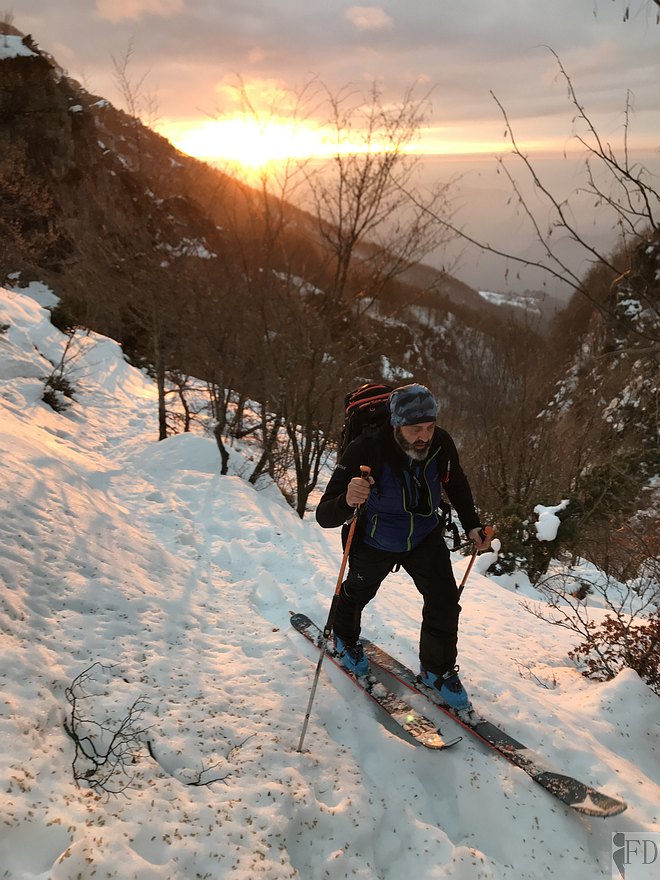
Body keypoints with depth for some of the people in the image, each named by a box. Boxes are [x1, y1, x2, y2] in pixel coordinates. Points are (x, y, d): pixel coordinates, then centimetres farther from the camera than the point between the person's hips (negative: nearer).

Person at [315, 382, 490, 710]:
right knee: (358, 593, 23)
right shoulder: (365, 452, -37)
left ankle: (437, 669, 21)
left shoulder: (441, 444, -24)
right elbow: (325, 516, -41)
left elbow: (457, 485, 1)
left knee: (444, 601, -5)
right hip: (375, 543, -2)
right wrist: (347, 501, -62)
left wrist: (472, 525, -6)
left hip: (426, 538, 2)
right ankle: (345, 637, 57)